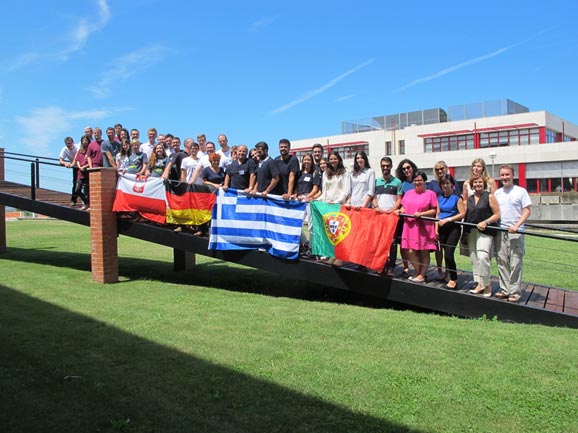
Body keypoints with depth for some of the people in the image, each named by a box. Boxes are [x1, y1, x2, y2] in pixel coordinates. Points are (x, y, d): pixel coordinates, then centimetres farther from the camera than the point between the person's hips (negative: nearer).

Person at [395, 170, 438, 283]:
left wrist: (421, 214, -15)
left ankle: (422, 275, 13)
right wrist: (400, 211, -3)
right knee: (411, 251, 1)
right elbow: (404, 207, 18)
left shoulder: (430, 194, 2)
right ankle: (417, 272, 20)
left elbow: (434, 210, -4)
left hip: (424, 227, -4)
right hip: (410, 226, 4)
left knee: (424, 251, 3)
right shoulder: (408, 193, 15)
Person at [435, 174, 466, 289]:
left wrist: (447, 220, -15)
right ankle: (447, 275, 18)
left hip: (453, 228, -5)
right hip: (442, 228, 5)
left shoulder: (456, 197, -5)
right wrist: (436, 228, 5)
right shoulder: (440, 198, 13)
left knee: (448, 254, -12)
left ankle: (453, 280, -2)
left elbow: (462, 214, -11)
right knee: (444, 253, 7)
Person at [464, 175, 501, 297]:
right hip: (471, 231, 6)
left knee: (482, 256, -17)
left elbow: (497, 214, -3)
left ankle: (487, 285, -7)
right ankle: (479, 284, 15)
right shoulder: (469, 198, 17)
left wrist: (486, 222, -16)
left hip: (485, 231, -6)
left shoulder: (489, 196, 1)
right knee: (474, 258, 7)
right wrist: (464, 232, 9)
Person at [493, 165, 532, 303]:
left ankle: (514, 292, 2)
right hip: (499, 231, 5)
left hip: (515, 232, -4)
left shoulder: (521, 191, 0)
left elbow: (527, 211, -4)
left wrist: (517, 226, -17)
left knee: (515, 263, -4)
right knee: (501, 262, 7)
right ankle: (504, 289, 16)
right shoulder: (497, 193, 13)